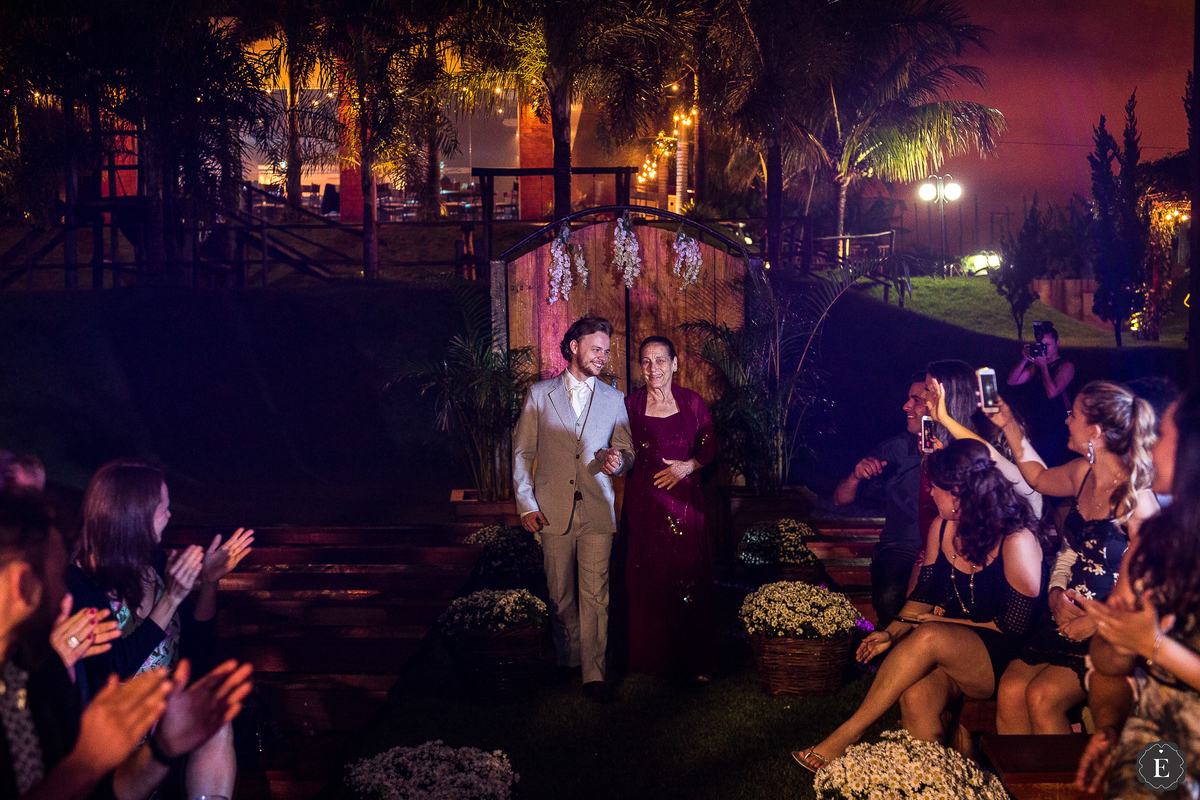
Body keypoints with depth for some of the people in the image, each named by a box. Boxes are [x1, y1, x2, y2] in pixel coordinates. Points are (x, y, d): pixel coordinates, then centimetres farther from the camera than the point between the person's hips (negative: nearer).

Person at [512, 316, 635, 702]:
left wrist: (617, 460, -9)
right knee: (561, 595, 6)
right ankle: (568, 660, 23)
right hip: (553, 511, 0)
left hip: (597, 511, 0)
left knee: (595, 595, -5)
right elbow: (522, 453, 7)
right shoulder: (540, 394, 7)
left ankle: (594, 674, 0)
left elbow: (626, 451, 16)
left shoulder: (613, 399, 12)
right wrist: (526, 504, -1)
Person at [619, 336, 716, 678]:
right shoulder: (630, 405, 2)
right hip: (643, 503, 0)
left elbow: (709, 447, 7)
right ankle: (650, 658, 16)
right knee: (646, 579, 3)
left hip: (684, 501, 0)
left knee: (688, 577, 0)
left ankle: (692, 660, 12)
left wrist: (688, 465, -9)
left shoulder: (692, 402, 3)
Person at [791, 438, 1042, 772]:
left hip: (1000, 663, -5)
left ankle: (848, 734, -25)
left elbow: (1015, 626, -12)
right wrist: (892, 632, -7)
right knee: (915, 697, -30)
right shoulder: (942, 527, 5)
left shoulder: (1016, 541, -15)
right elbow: (924, 595, 11)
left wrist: (938, 621, -10)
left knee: (929, 637, -34)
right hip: (945, 657, 5)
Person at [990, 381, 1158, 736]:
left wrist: (1097, 623, -18)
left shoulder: (1137, 499, -16)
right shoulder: (1084, 473, 5)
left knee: (1042, 697, -24)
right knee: (1010, 690, -14)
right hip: (1069, 617, 6)